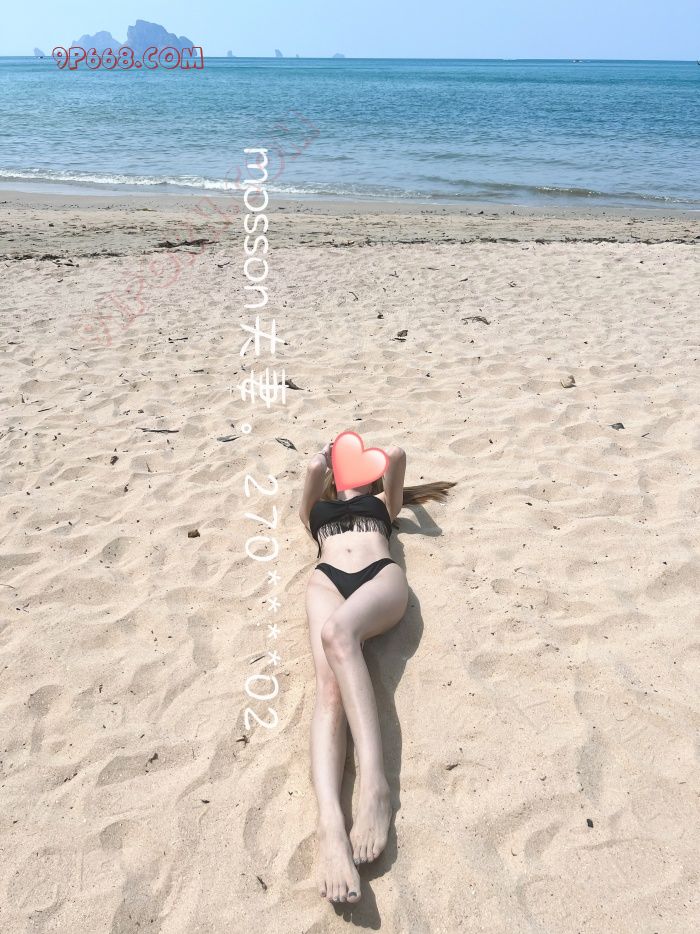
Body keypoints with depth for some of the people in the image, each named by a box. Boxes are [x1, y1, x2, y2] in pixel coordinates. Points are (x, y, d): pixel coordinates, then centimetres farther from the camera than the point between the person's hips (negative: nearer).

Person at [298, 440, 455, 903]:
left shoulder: (383, 502, 36)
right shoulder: (315, 508, 37)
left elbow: (396, 455, 22)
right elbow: (314, 467, 19)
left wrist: (403, 491, 44)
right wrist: (327, 454, 41)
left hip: (381, 574, -1)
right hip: (328, 579, 1)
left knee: (337, 633, -38)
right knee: (329, 687, -28)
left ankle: (375, 784, -47)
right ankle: (330, 822, -49)